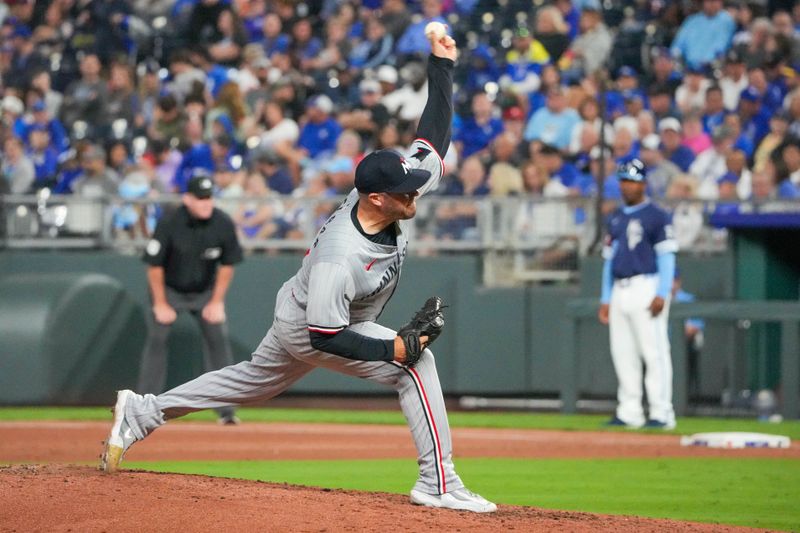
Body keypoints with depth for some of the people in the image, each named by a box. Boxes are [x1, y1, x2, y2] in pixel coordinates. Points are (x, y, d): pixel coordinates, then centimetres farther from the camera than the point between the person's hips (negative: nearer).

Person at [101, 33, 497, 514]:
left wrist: (441, 64, -18)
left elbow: (433, 135, -11)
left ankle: (142, 412, 38)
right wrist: (391, 349, -35)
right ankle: (439, 484, -16)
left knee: (251, 382, 26)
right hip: (303, 327, -8)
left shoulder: (401, 192, -19)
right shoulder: (338, 257, -39)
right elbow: (324, 336, -34)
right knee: (416, 363, -20)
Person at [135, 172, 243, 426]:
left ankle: (226, 409, -3)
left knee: (218, 339, -7)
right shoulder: (169, 224, -26)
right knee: (157, 338, -8)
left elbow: (227, 264, -5)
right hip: (170, 290, -2)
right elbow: (155, 266, -16)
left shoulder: (223, 224, -18)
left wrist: (217, 302, -5)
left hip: (205, 292, 2)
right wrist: (160, 304, -12)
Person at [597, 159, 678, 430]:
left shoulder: (656, 216, -3)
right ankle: (629, 412, 11)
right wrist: (605, 299, 16)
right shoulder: (615, 219, 18)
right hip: (619, 291, 7)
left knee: (654, 351, -9)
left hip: (646, 288, -7)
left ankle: (661, 413, -9)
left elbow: (666, 256, -8)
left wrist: (661, 294, -17)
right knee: (623, 353, 6)